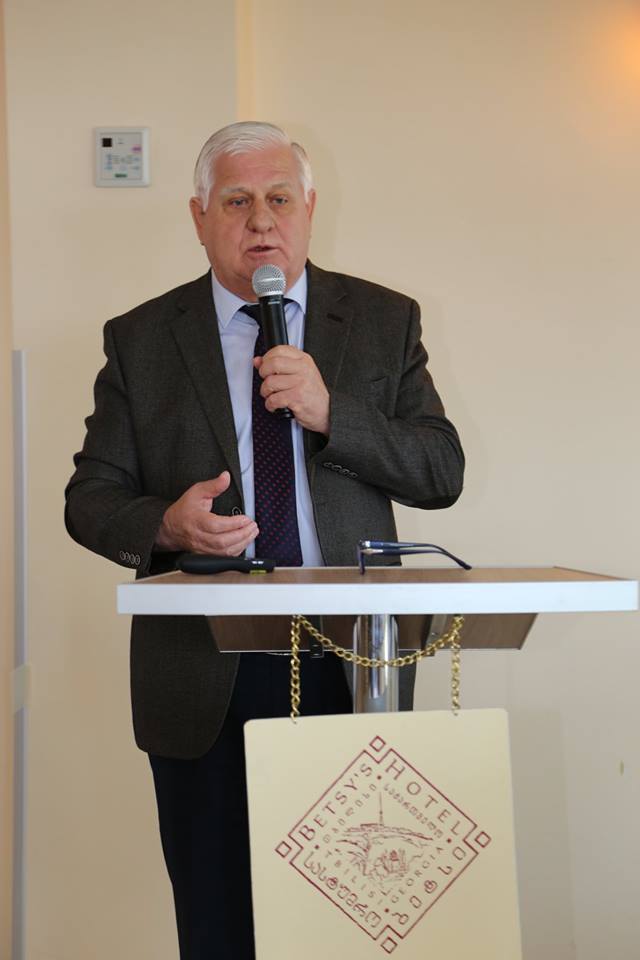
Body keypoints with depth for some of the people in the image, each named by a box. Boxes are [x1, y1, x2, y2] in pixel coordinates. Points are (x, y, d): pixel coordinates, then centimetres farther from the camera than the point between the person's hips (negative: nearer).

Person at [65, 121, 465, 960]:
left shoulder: (384, 321, 7)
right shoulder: (140, 340, 6)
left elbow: (442, 473, 0)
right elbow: (90, 497, 5)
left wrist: (330, 411, -14)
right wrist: (166, 522, -17)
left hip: (350, 668, 0)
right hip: (203, 678, 0)